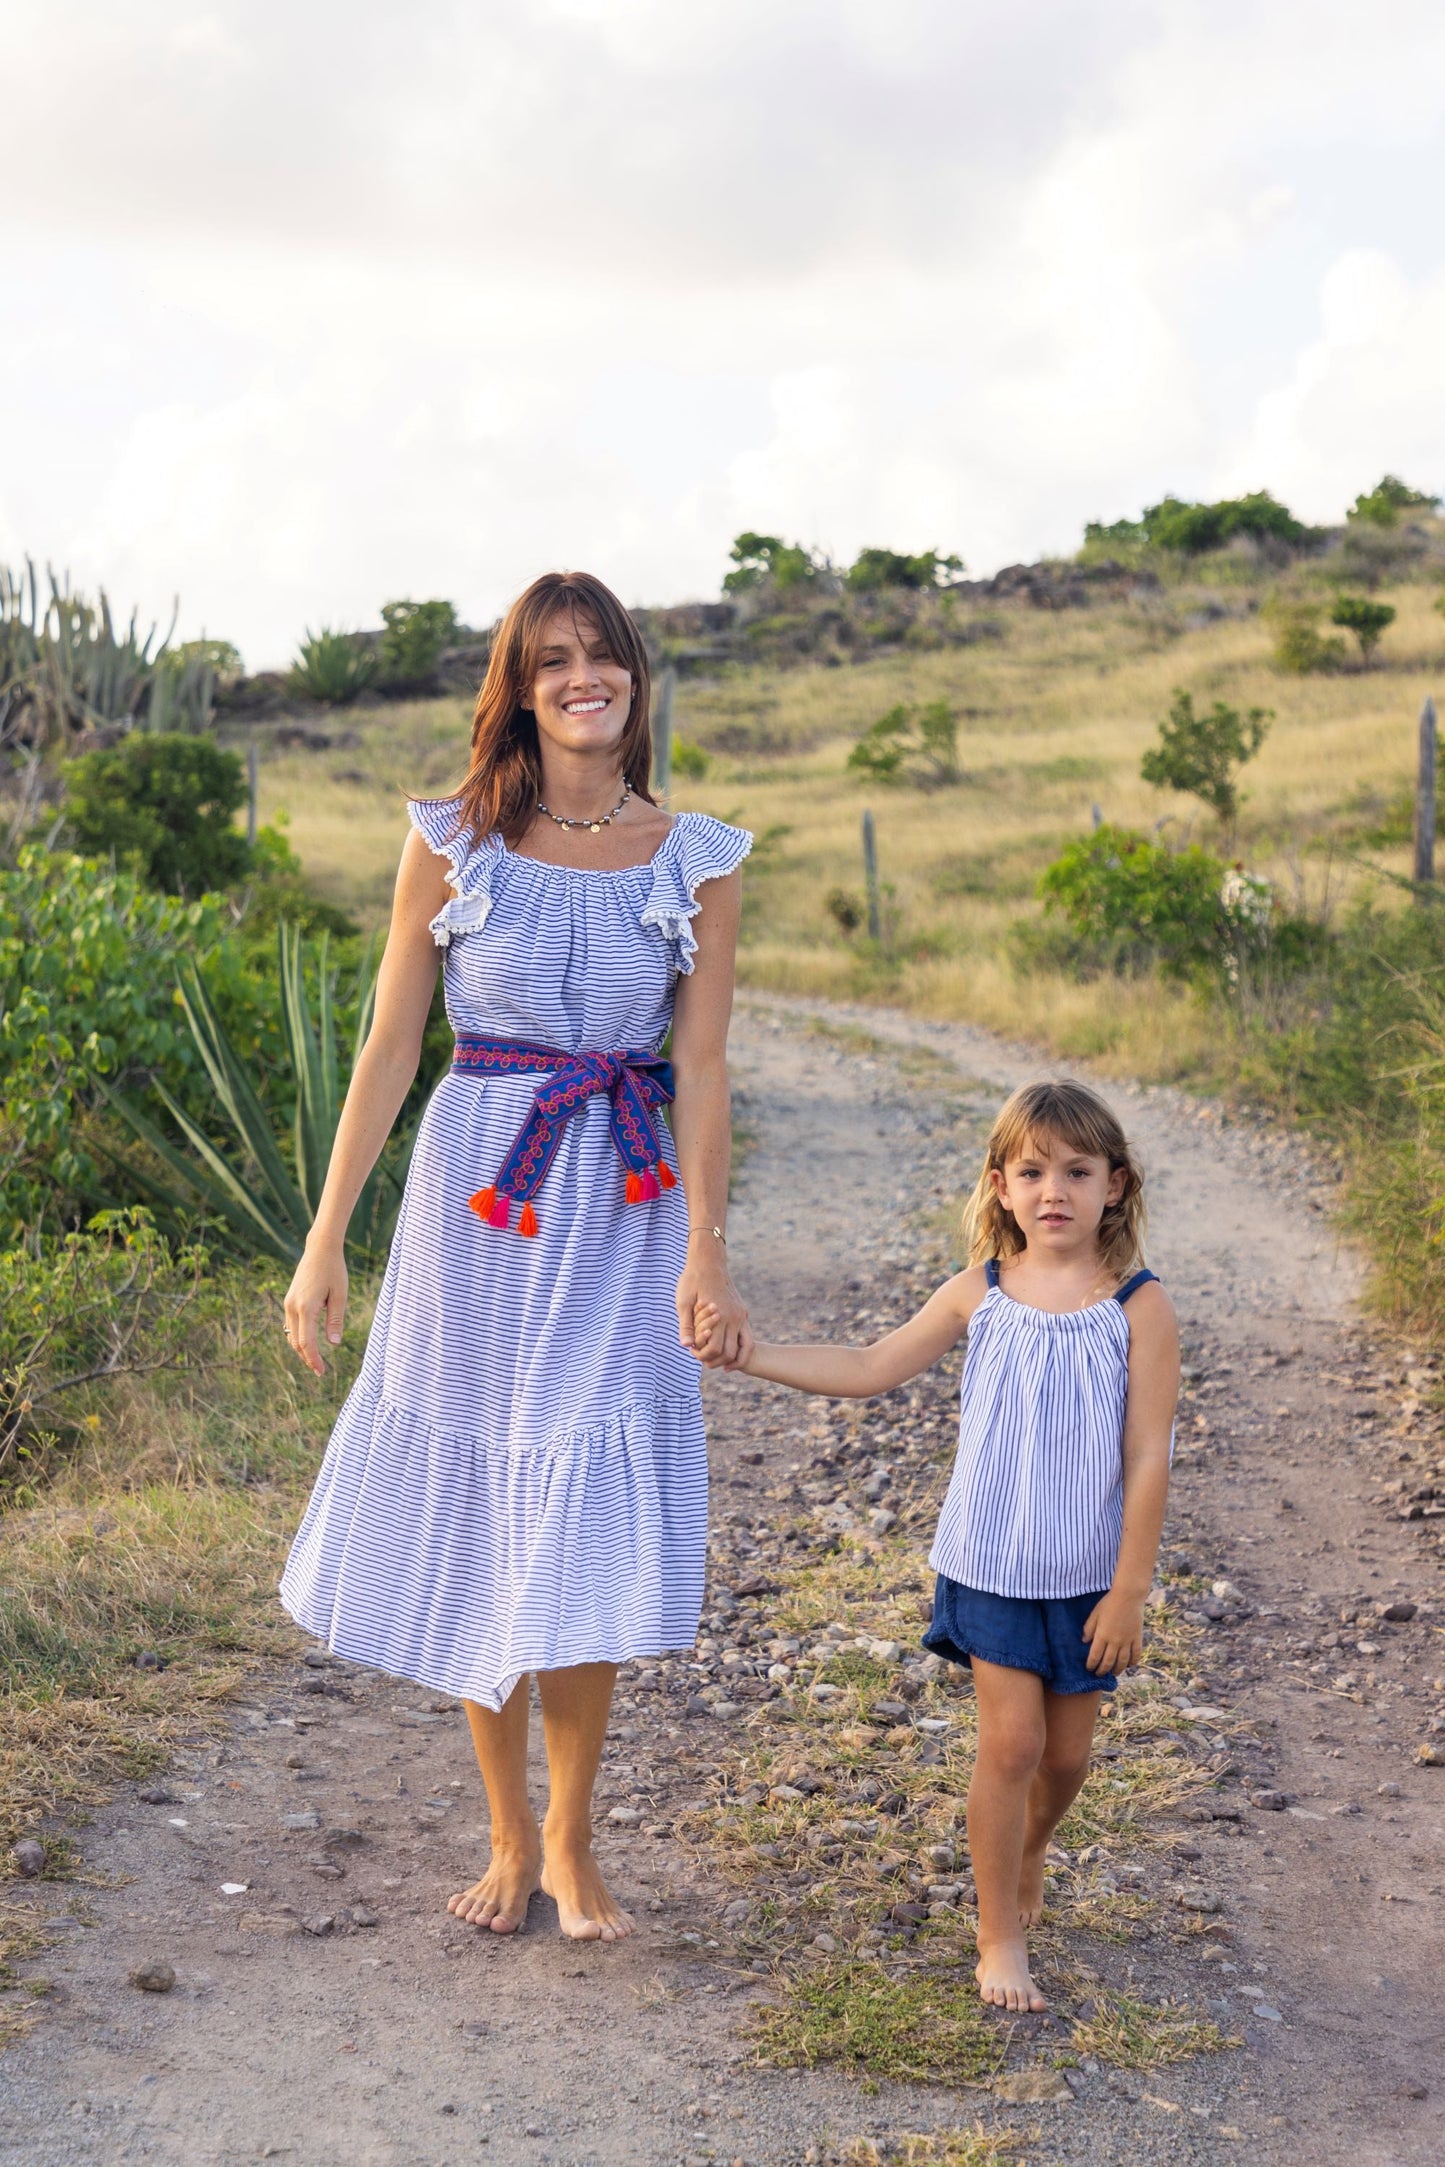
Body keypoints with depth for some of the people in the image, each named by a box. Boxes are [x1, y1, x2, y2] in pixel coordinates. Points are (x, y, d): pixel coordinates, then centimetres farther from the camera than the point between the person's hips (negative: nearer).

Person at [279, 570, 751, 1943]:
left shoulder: (696, 862, 2)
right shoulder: (452, 844, 0)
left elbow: (700, 1067, 1)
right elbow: (389, 1045, 0)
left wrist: (705, 1251, -7)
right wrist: (326, 1237, -3)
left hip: (622, 1213, 0)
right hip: (475, 1194, 0)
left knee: (585, 1536, 2)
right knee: (473, 1525, 7)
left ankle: (570, 1841, 21)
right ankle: (509, 1834, 24)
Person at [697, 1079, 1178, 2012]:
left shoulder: (1139, 1307, -11)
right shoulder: (979, 1295, -4)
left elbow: (1148, 1457, -10)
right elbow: (871, 1368, 6)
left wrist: (1129, 1590, -11)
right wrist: (752, 1354, -2)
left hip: (1089, 1572, 0)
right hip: (992, 1560, 0)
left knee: (1068, 1752, 11)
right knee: (1011, 1741, -3)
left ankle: (1028, 1850, 43)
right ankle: (1000, 1934, 12)